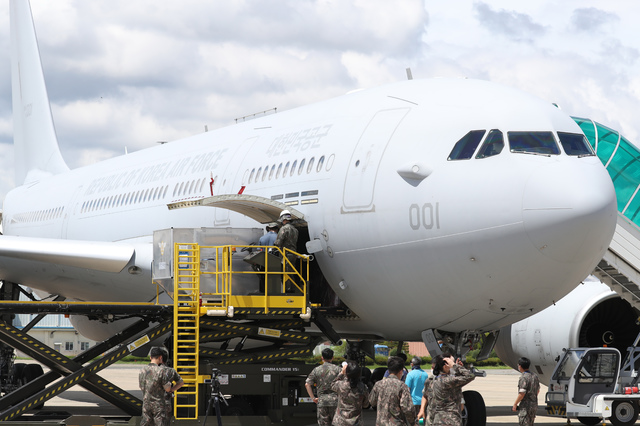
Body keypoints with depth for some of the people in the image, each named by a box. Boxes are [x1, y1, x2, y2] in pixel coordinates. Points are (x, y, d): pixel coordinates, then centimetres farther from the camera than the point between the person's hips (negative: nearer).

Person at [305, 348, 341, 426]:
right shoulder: (337, 369, 1)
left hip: (322, 400, 1)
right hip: (335, 400, -1)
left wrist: (313, 398, 4)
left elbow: (307, 384, 0)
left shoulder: (316, 370, 7)